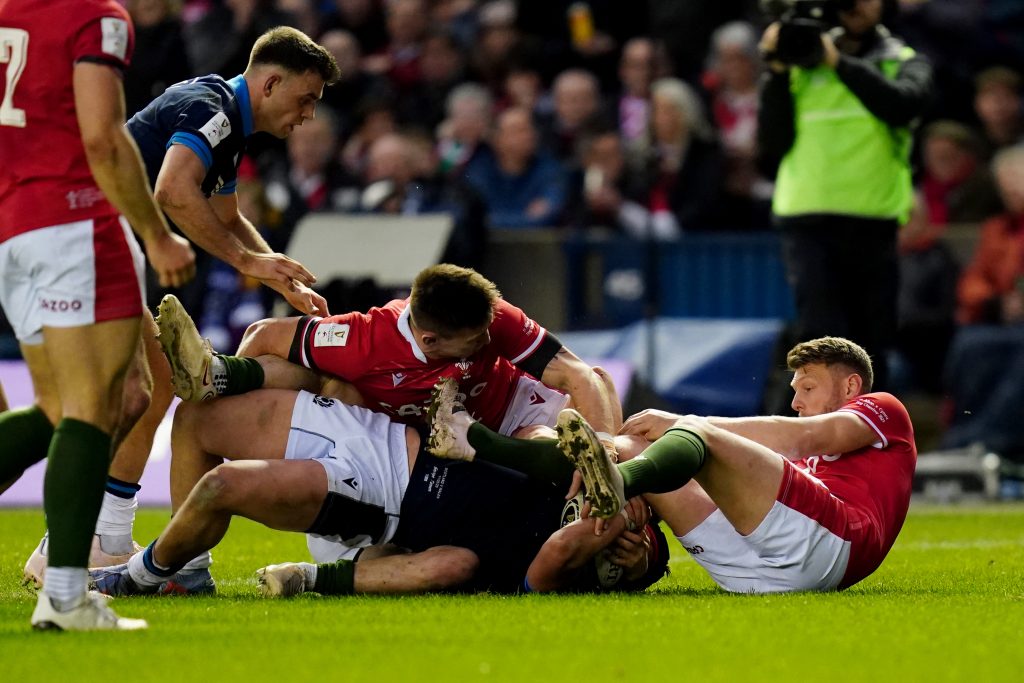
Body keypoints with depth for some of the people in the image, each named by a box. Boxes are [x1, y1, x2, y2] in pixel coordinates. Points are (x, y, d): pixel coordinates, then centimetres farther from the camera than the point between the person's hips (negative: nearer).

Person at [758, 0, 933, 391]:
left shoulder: (904, 63, 12)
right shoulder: (802, 65, 13)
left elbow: (904, 104, -12)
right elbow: (771, 146, 7)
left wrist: (840, 63, -11)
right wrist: (778, 76, -2)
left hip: (873, 223, 1)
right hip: (806, 219, -1)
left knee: (869, 345, 5)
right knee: (820, 336, -16)